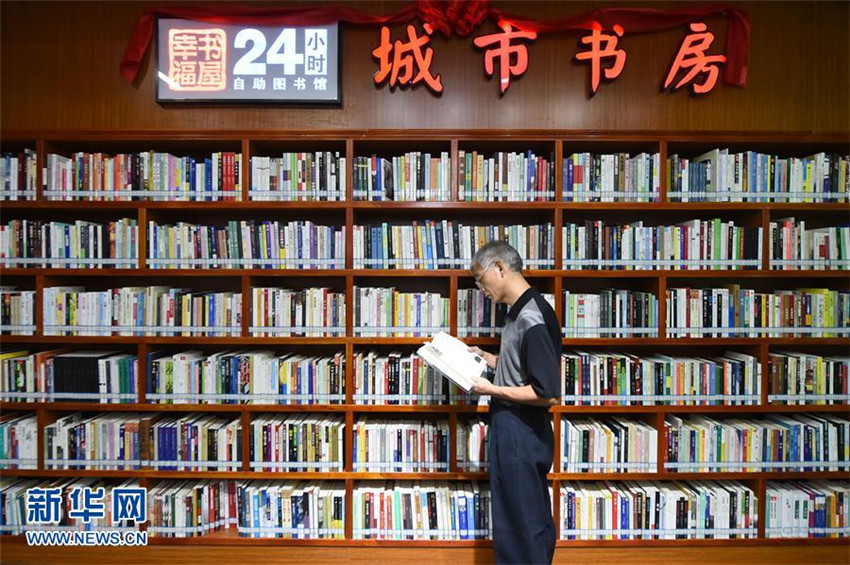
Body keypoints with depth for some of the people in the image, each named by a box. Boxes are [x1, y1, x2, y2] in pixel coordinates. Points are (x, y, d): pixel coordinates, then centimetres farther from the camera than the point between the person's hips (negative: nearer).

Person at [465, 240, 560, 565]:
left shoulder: (532, 319, -22)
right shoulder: (520, 312, 8)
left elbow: (548, 393, -24)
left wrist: (493, 390, -19)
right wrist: (485, 358, 10)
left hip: (520, 434, -10)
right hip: (515, 428, 10)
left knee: (521, 525, 5)